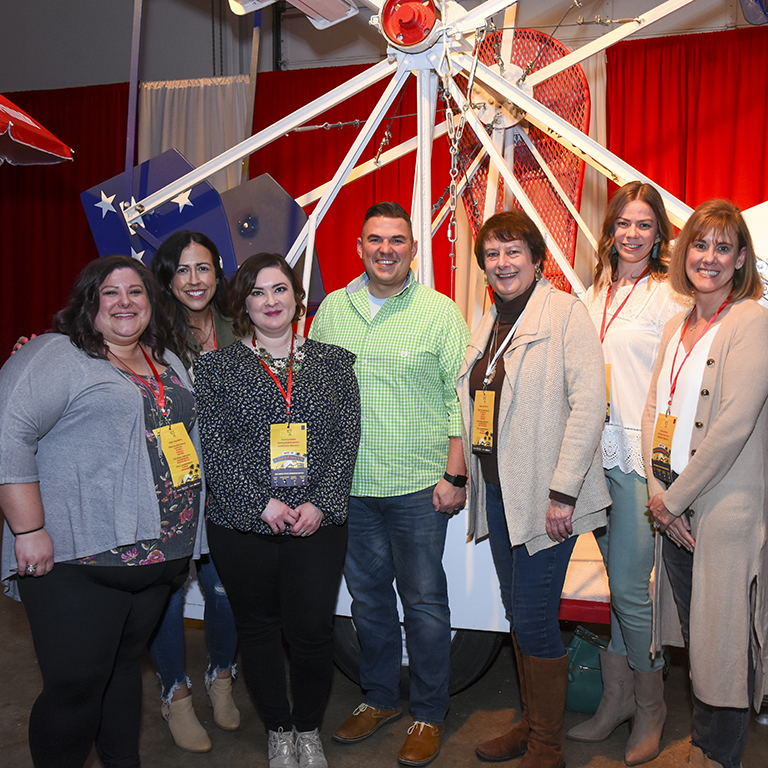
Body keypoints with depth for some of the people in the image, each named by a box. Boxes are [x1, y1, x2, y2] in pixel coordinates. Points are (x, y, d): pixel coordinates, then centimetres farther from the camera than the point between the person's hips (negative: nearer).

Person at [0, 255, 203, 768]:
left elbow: (191, 434, 23)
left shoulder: (167, 362, 15)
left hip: (159, 553, 7)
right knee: (76, 686, 0)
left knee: (126, 665, 20)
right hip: (78, 559, -6)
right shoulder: (56, 356, -8)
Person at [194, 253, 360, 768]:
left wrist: (319, 503, -10)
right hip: (243, 528, 0)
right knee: (259, 630, 13)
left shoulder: (333, 362, 6)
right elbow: (215, 446, -4)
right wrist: (262, 503, -13)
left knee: (313, 631, 4)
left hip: (319, 526, 0)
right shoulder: (217, 367, 3)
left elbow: (347, 438, 1)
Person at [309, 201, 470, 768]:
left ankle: (429, 714, 25)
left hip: (419, 486, -3)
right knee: (367, 595, 16)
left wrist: (455, 473, -9)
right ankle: (380, 698, 36)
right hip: (347, 486, 4)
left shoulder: (440, 312, -3)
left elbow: (460, 398, -4)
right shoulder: (332, 310, 6)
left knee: (424, 599, 6)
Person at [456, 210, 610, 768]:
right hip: (497, 492, 7)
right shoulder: (489, 323, 14)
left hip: (544, 497, -7)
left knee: (533, 619, -1)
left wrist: (562, 492, -19)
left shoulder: (566, 311, -8)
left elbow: (588, 403, -16)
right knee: (519, 613, 16)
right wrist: (463, 474, 12)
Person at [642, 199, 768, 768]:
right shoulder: (676, 326, 12)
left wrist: (675, 497, -11)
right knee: (694, 633, 17)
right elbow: (655, 409, 10)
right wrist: (658, 493, -2)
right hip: (671, 507, 6)